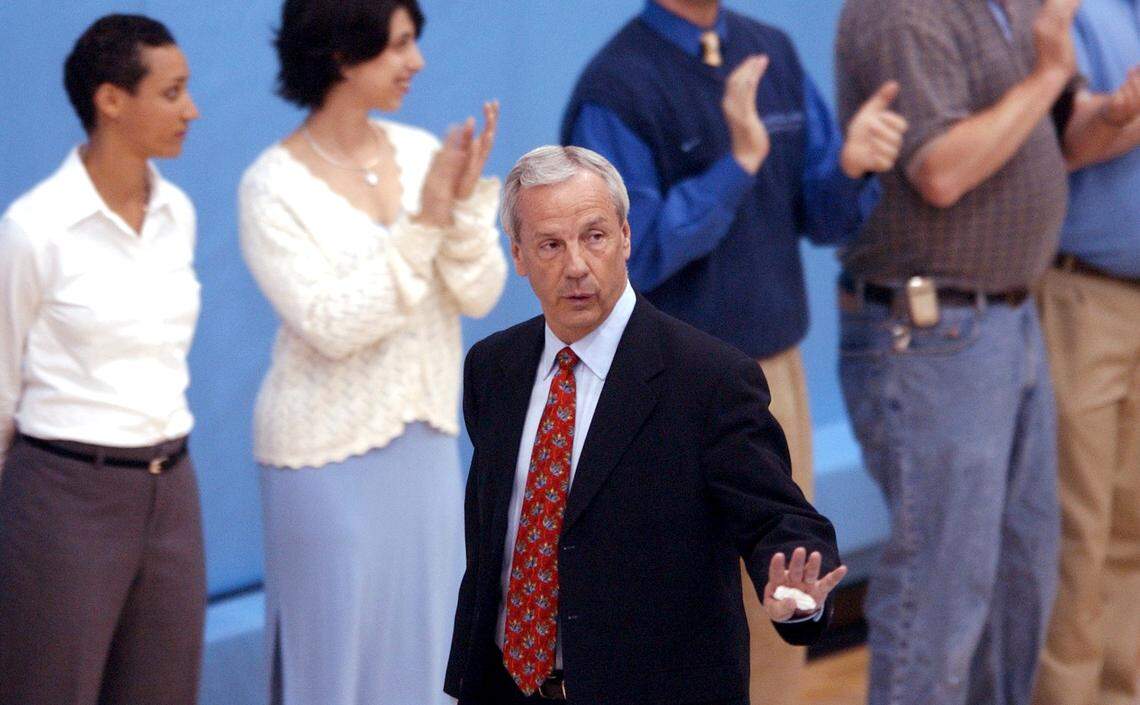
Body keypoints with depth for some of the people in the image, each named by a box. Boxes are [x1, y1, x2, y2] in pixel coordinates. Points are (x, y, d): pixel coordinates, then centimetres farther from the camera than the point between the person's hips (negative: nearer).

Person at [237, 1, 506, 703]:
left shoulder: (420, 152, 1)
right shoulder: (275, 186, -13)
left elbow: (480, 294, -1)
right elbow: (333, 326, -19)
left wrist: (465, 205, -19)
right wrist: (422, 222, -23)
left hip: (427, 441, 5)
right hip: (330, 453, -5)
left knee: (422, 642, 12)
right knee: (335, 645, 3)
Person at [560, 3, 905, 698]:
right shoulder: (614, 88, -13)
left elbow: (824, 218, 8)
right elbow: (634, 255, -19)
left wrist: (852, 165, -13)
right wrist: (737, 162, -25)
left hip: (779, 371, 6)